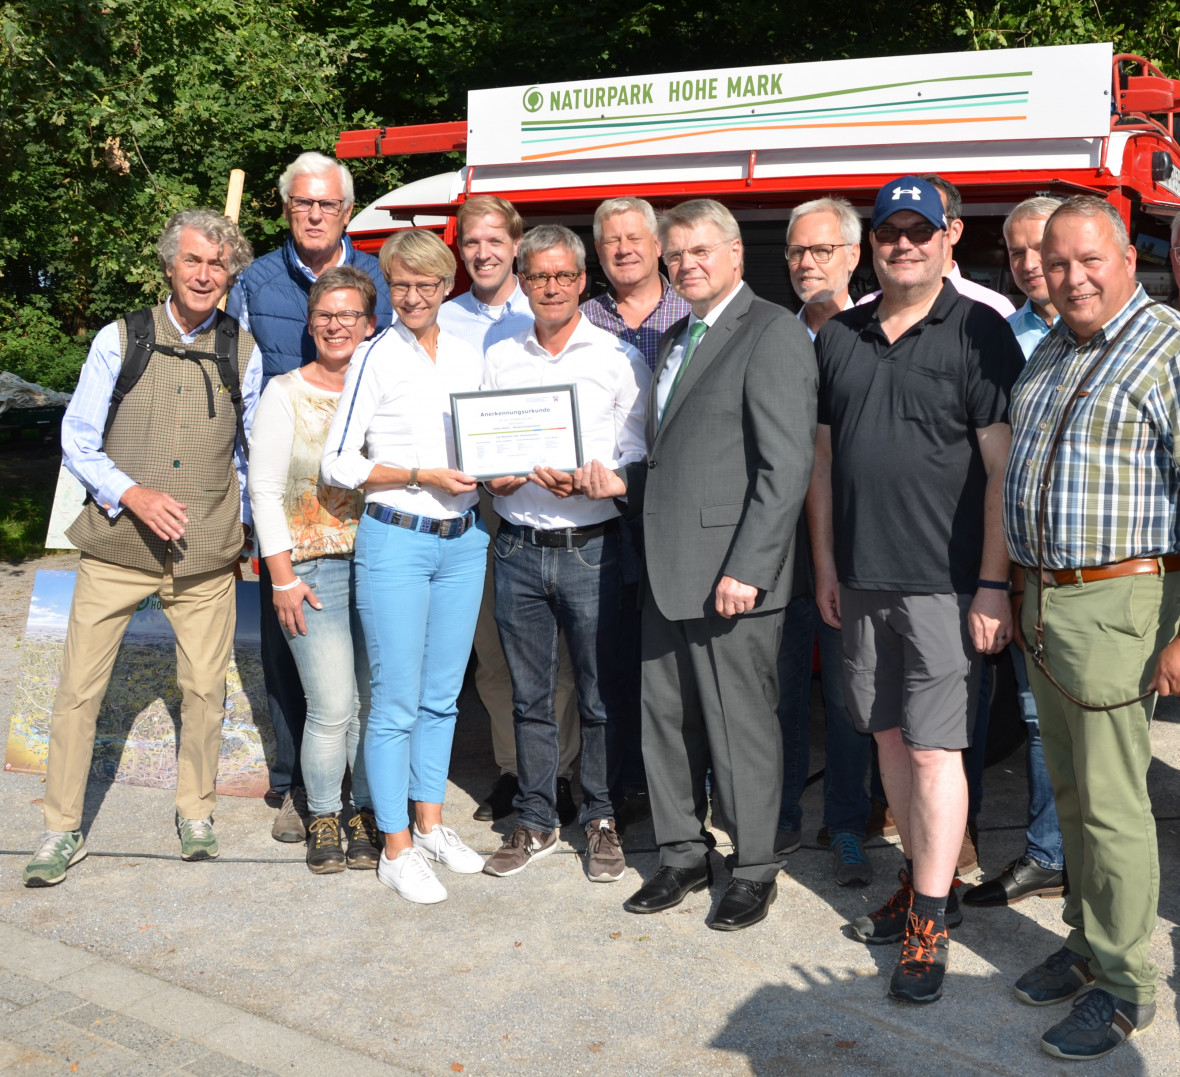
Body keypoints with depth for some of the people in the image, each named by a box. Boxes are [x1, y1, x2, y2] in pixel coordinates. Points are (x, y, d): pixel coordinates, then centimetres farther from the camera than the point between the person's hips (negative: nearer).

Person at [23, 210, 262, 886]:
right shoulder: (119, 340, 1)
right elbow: (78, 440, 1)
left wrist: (240, 526, 13)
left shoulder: (244, 352, 5)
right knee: (80, 689, 1)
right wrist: (134, 495, -14)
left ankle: (196, 811, 28)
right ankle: (63, 830, 15)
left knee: (205, 689, 6)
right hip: (117, 546, -1)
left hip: (206, 554, 1)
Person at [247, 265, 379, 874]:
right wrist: (282, 577, -6)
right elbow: (264, 489, 0)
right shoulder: (285, 394, 2)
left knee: (376, 701, 4)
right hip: (315, 568, -2)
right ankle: (323, 820, 15)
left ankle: (366, 813, 22)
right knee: (332, 708, -6)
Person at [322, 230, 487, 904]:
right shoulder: (376, 359, -5)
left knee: (442, 695, 13)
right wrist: (423, 476, -15)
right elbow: (339, 464, -7)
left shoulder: (470, 359, 10)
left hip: (464, 539, 5)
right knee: (397, 702, -1)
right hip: (396, 539, -5)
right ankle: (396, 849, 10)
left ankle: (431, 823, 28)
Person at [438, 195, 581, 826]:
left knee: (550, 644, -1)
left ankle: (558, 773, 9)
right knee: (489, 645, 7)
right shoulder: (442, 323, 10)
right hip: (470, 498, 2)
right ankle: (511, 768, 19)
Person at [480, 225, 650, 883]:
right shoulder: (500, 358, 11)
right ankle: (536, 823, 23)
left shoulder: (618, 356, 0)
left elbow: (640, 454, -2)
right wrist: (494, 478, -5)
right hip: (519, 549, 3)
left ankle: (602, 820, 19)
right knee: (530, 696, 11)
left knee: (602, 696, 3)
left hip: (592, 548, -3)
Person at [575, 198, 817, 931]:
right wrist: (623, 481, 6)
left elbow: (787, 466, -16)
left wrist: (747, 568, -20)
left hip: (732, 574, -8)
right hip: (668, 569, 8)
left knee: (742, 726, 3)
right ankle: (684, 855, 30)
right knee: (667, 720, 14)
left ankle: (755, 869, 20)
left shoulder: (773, 333, -9)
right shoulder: (676, 338, 19)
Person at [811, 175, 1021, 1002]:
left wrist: (993, 585, -13)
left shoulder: (978, 333, -5)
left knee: (934, 748, -4)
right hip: (861, 579, 5)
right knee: (890, 737, 13)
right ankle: (928, 882, 29)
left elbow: (1003, 466, -9)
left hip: (944, 582, -5)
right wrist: (825, 565, 11)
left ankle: (928, 925, 6)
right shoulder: (839, 337, 11)